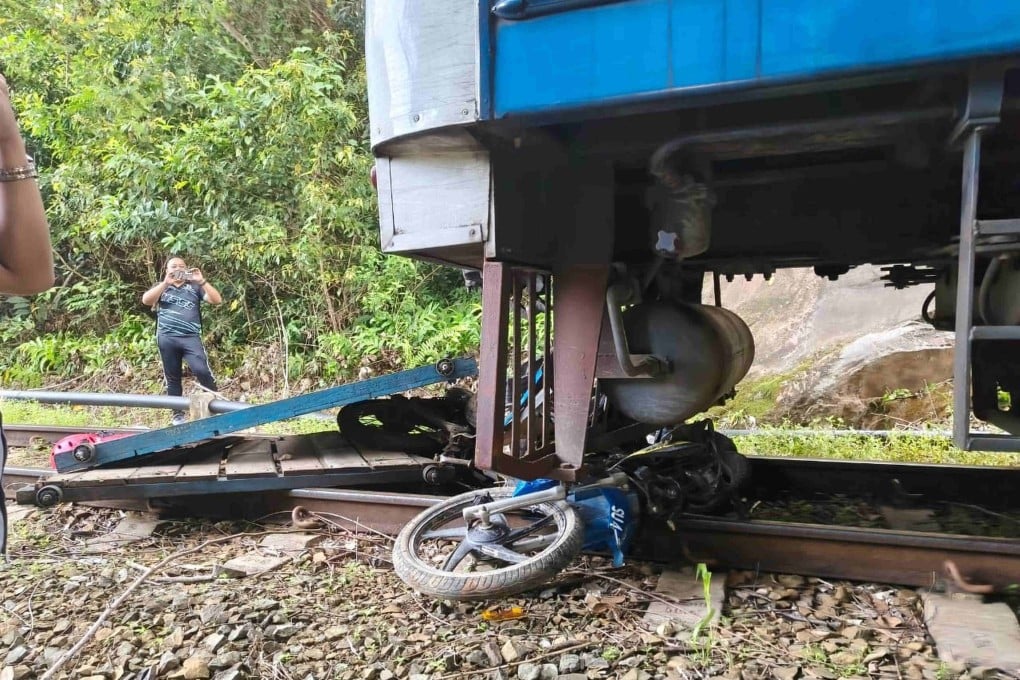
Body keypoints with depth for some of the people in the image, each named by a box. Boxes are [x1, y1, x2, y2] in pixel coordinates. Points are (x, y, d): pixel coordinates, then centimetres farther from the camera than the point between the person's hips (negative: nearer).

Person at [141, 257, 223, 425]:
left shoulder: (195, 286, 13)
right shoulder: (161, 287, 17)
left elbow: (217, 300, 0)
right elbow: (146, 301, -3)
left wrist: (202, 281, -12)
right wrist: (165, 283, -13)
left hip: (191, 337, -2)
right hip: (166, 338, 2)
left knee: (202, 370, -20)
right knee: (172, 378, 7)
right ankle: (178, 414, 14)